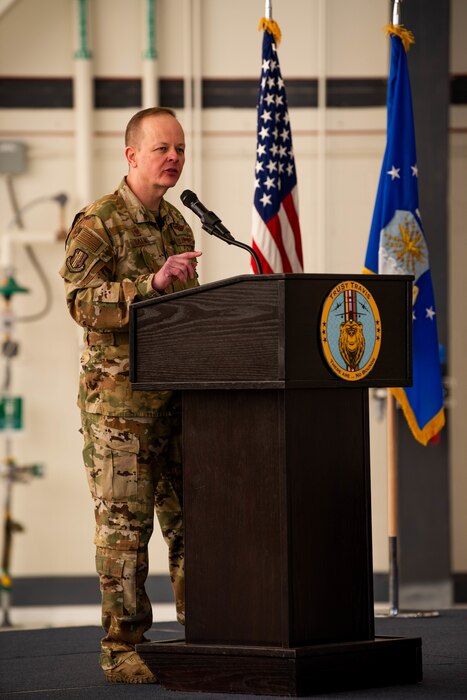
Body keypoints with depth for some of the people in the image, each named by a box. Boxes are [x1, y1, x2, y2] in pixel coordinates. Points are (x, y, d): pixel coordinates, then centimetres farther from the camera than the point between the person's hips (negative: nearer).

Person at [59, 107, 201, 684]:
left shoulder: (177, 223, 18)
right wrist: (153, 284, -26)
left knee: (191, 518, 6)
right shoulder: (96, 224, -5)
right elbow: (83, 301, -17)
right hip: (120, 396, -7)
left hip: (179, 392, 7)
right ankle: (122, 648, -1)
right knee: (125, 522, -6)